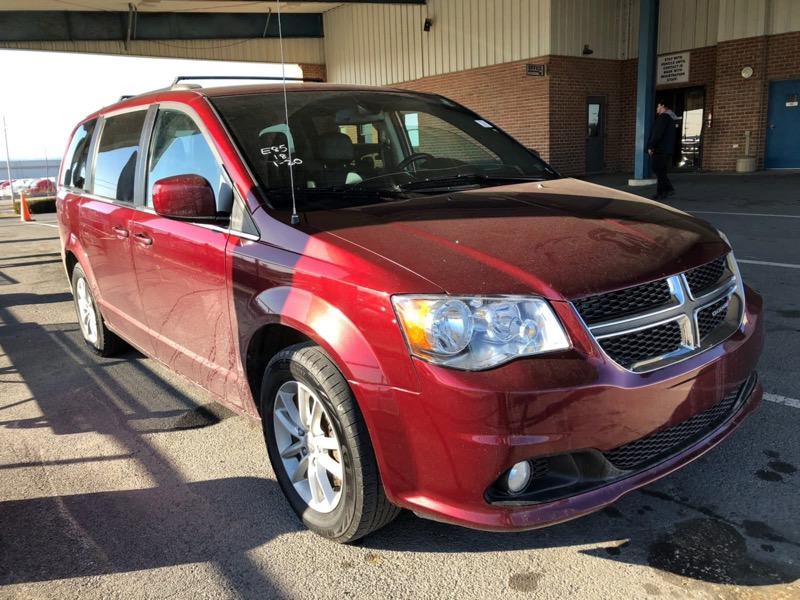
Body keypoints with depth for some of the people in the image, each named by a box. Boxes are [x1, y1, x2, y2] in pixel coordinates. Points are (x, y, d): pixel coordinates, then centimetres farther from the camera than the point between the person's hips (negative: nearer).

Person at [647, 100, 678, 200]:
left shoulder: (663, 117, -11)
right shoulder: (671, 117, 21)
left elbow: (657, 134, -20)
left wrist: (651, 146, -16)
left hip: (660, 149, -10)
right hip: (668, 149, 10)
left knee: (658, 170, -9)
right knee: (661, 171, 9)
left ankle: (669, 189, -16)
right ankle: (660, 193, 9)